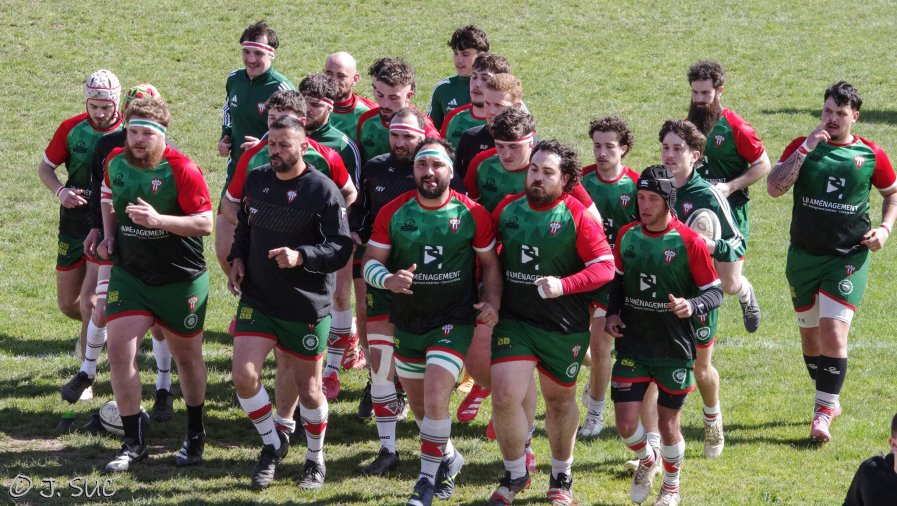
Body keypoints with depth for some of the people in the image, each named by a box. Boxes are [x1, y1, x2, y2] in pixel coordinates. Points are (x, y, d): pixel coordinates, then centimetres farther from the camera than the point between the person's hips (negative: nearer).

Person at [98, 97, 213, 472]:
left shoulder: (182, 170, -19)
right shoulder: (116, 162, -2)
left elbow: (205, 223, -20)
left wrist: (158, 219, -31)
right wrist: (109, 233, 6)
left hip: (181, 280, -4)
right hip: (129, 275, 4)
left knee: (187, 357, 13)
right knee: (119, 353, -8)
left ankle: (195, 435, 34)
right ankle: (133, 443, 3)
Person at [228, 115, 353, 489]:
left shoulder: (323, 191, -13)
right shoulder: (255, 180, 4)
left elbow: (342, 248, -15)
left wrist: (301, 257, -29)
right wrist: (237, 258, 6)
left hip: (307, 306, -4)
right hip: (257, 299, 4)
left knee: (308, 388, 6)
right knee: (244, 376, -12)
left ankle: (315, 458, 31)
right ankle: (273, 444, 13)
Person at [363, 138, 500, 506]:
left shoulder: (472, 213, -9)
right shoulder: (393, 212, -5)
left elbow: (491, 262, 2)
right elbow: (370, 262, -2)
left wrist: (492, 301, -13)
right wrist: (388, 279, -24)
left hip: (453, 322, -4)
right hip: (407, 323, 4)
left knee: (435, 401, -17)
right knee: (418, 404, 16)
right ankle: (448, 457, 43)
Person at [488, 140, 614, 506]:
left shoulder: (577, 216, -11)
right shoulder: (507, 209, 0)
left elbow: (605, 267, -14)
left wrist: (564, 285, -27)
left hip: (564, 326, -2)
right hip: (514, 321, 2)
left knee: (560, 398, 16)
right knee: (504, 396, -11)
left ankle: (562, 476, 36)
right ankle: (515, 474, 11)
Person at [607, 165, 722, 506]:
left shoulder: (689, 243, -14)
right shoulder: (627, 236, -1)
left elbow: (715, 292, -9)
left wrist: (692, 306, -28)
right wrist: (613, 312, 0)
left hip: (675, 350, -3)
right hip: (632, 345, 3)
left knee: (668, 423, 8)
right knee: (625, 423, -2)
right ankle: (647, 460, 33)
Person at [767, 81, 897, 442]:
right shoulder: (803, 147, -1)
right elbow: (774, 188, -14)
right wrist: (806, 149, -19)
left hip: (849, 259, -2)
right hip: (804, 256, 3)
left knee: (833, 331, -15)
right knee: (809, 333, 11)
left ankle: (824, 412, -9)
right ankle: (830, 399, 31)